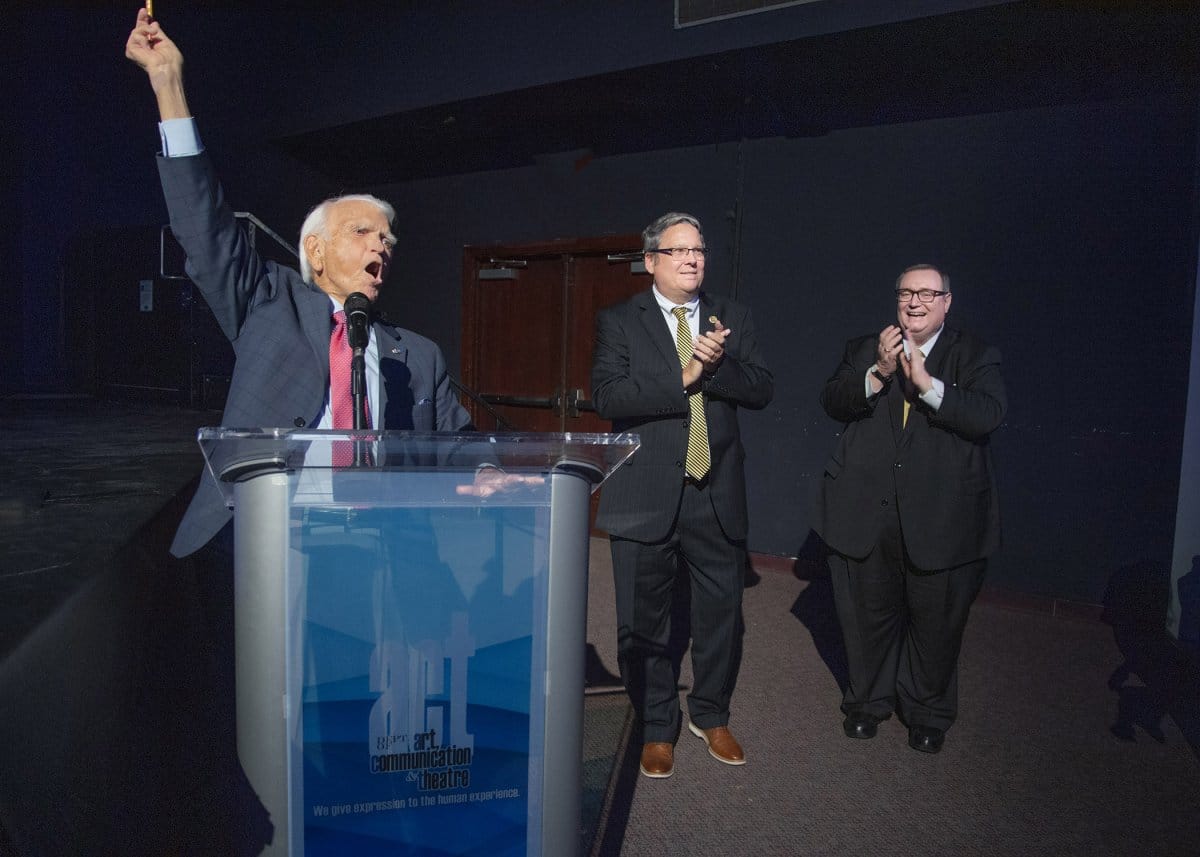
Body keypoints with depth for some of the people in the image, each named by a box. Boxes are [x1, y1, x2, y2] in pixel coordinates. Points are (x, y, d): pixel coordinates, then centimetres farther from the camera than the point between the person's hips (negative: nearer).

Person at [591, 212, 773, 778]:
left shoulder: (733, 319, 9)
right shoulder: (619, 321, 0)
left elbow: (762, 390, 0)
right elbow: (607, 397, -15)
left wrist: (718, 364, -17)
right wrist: (684, 377, -19)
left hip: (717, 495, 3)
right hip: (646, 496, -2)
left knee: (722, 613, 14)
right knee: (644, 621, 9)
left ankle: (710, 716, 38)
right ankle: (657, 728, 30)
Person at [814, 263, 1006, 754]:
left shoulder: (976, 358, 2)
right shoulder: (864, 350, 9)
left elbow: (989, 415, -15)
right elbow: (832, 402, -6)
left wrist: (927, 383, -24)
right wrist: (877, 374, -21)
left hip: (942, 520, -1)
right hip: (867, 515, 2)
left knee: (936, 622, 11)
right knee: (868, 617, 15)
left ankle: (928, 714, 34)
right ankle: (867, 702, 37)